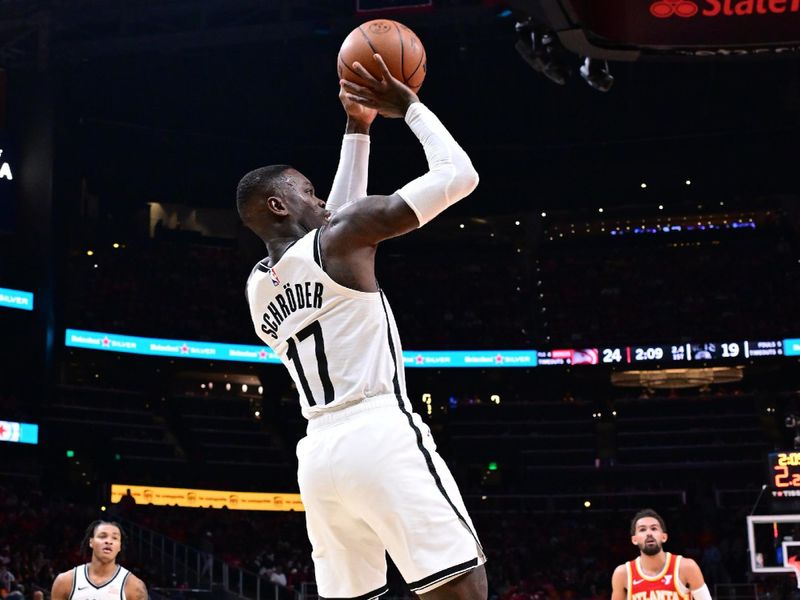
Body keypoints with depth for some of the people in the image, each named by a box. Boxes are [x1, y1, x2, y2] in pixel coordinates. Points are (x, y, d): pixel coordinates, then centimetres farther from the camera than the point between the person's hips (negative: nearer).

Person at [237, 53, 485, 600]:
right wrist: (409, 106, 12)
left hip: (318, 452, 8)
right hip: (380, 436, -8)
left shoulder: (258, 284, 20)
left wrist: (358, 129, 36)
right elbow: (458, 175, -1)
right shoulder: (338, 239, -1)